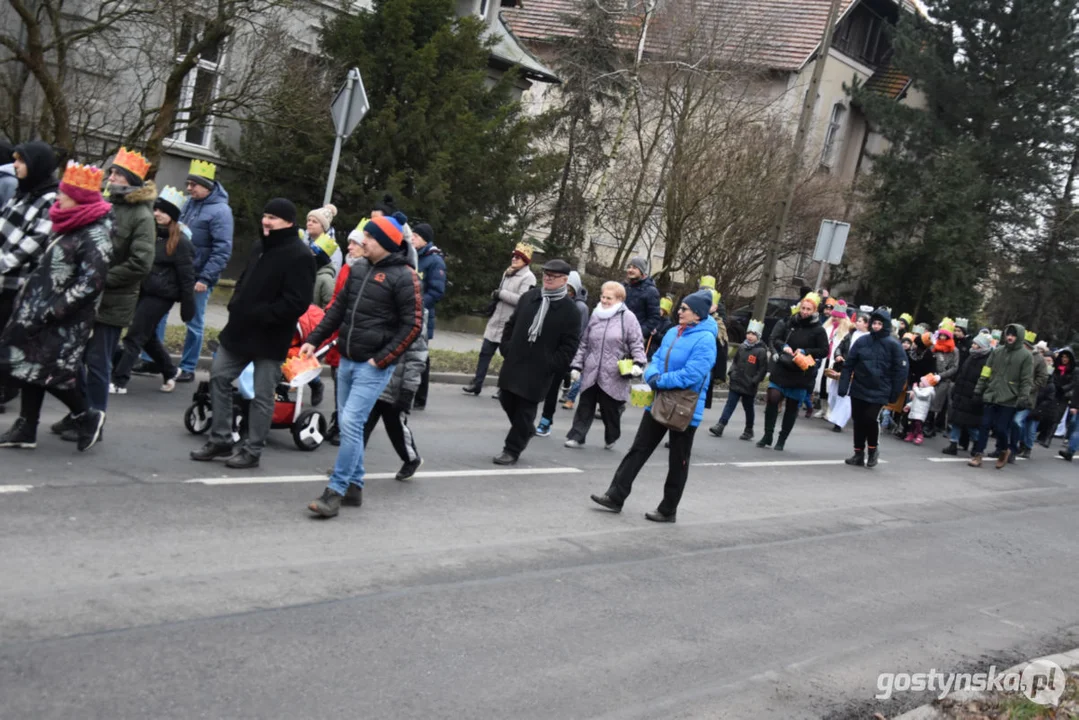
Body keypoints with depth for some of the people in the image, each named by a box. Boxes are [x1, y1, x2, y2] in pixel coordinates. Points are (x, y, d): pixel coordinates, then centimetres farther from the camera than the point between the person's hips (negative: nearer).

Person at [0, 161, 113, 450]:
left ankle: (87, 417, 13)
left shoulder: (94, 235, -18)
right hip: (42, 311, 9)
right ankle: (26, 429, 19)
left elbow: (90, 284, -24)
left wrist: (48, 312, -23)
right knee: (27, 364, 9)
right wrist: (28, 302, 15)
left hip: (65, 320, -9)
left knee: (46, 370, -7)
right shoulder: (67, 225, 10)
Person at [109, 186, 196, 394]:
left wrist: (187, 307, -11)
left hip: (161, 295, -7)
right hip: (144, 291, 7)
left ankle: (119, 382, -1)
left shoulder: (180, 241, -11)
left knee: (134, 336, -6)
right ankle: (170, 371, 36)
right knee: (147, 336, 17)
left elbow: (187, 277, -11)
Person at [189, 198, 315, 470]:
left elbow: (297, 303, -22)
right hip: (241, 329, 9)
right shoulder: (260, 247, 12)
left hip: (270, 337, -9)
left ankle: (252, 450, 14)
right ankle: (220, 440, 22)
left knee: (262, 396, 2)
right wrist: (236, 307, 6)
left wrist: (260, 315, -22)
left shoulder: (299, 256, -15)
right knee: (219, 377, 11)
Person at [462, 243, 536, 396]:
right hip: (496, 320, 7)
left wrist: (500, 293, -17)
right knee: (485, 352, 5)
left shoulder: (528, 277, -11)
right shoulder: (507, 273, 14)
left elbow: (522, 300, -22)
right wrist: (495, 297, 6)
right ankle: (476, 384, 10)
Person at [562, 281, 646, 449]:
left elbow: (637, 344, -4)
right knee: (585, 406, 5)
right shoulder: (595, 316, 10)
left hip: (613, 375, -4)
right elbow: (584, 344, 14)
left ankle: (611, 438, 28)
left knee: (610, 409, 8)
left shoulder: (628, 318, -4)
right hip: (591, 373, 4)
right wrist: (577, 365, 10)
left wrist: (638, 363, -17)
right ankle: (577, 437, 10)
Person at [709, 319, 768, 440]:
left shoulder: (761, 351, -9)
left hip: (749, 386, -4)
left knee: (748, 408, 8)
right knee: (730, 404, 0)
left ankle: (749, 431, 21)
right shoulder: (742, 347, 7)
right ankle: (720, 426, -4)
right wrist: (732, 372, 5)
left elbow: (763, 369, -10)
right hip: (736, 382, 4)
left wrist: (754, 381, -14)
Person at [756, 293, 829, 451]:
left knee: (792, 407, 8)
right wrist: (784, 347, -16)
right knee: (773, 398, -13)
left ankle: (782, 439, 21)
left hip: (800, 374, -1)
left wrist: (805, 351, -16)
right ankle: (768, 435, 0)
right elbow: (775, 339, 5)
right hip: (781, 369, 1)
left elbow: (824, 350, -4)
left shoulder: (818, 330, -3)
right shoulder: (789, 323, 3)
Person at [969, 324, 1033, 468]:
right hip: (992, 396, 3)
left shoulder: (1026, 355, -3)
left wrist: (1023, 397, -12)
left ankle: (1003, 451, 25)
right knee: (985, 425, 1)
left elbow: (1027, 380, -5)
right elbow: (986, 371, 12)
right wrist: (979, 388, 8)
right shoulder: (997, 351, 8)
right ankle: (978, 455, 5)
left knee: (1001, 428, -2)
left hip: (1009, 400, -3)